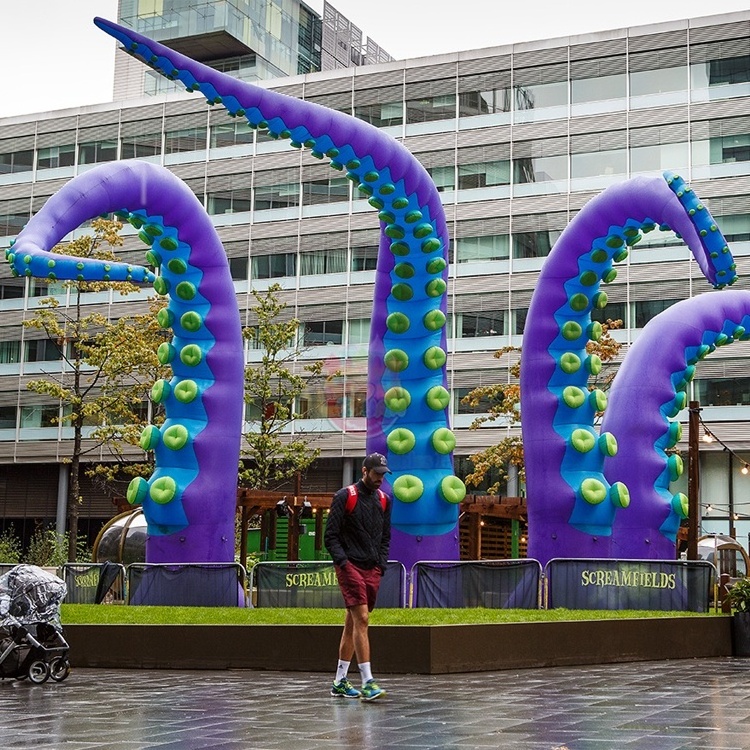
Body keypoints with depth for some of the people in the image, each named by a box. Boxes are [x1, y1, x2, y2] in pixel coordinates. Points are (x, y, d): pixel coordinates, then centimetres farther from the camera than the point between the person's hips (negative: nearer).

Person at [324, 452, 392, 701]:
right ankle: (367, 682, -18)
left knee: (352, 623, 10)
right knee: (361, 619, -15)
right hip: (350, 567, -6)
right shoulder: (344, 497, -3)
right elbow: (331, 535, -4)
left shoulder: (384, 500, 14)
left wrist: (381, 564, 8)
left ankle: (339, 681, 16)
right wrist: (343, 561, -14)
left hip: (373, 570, 6)